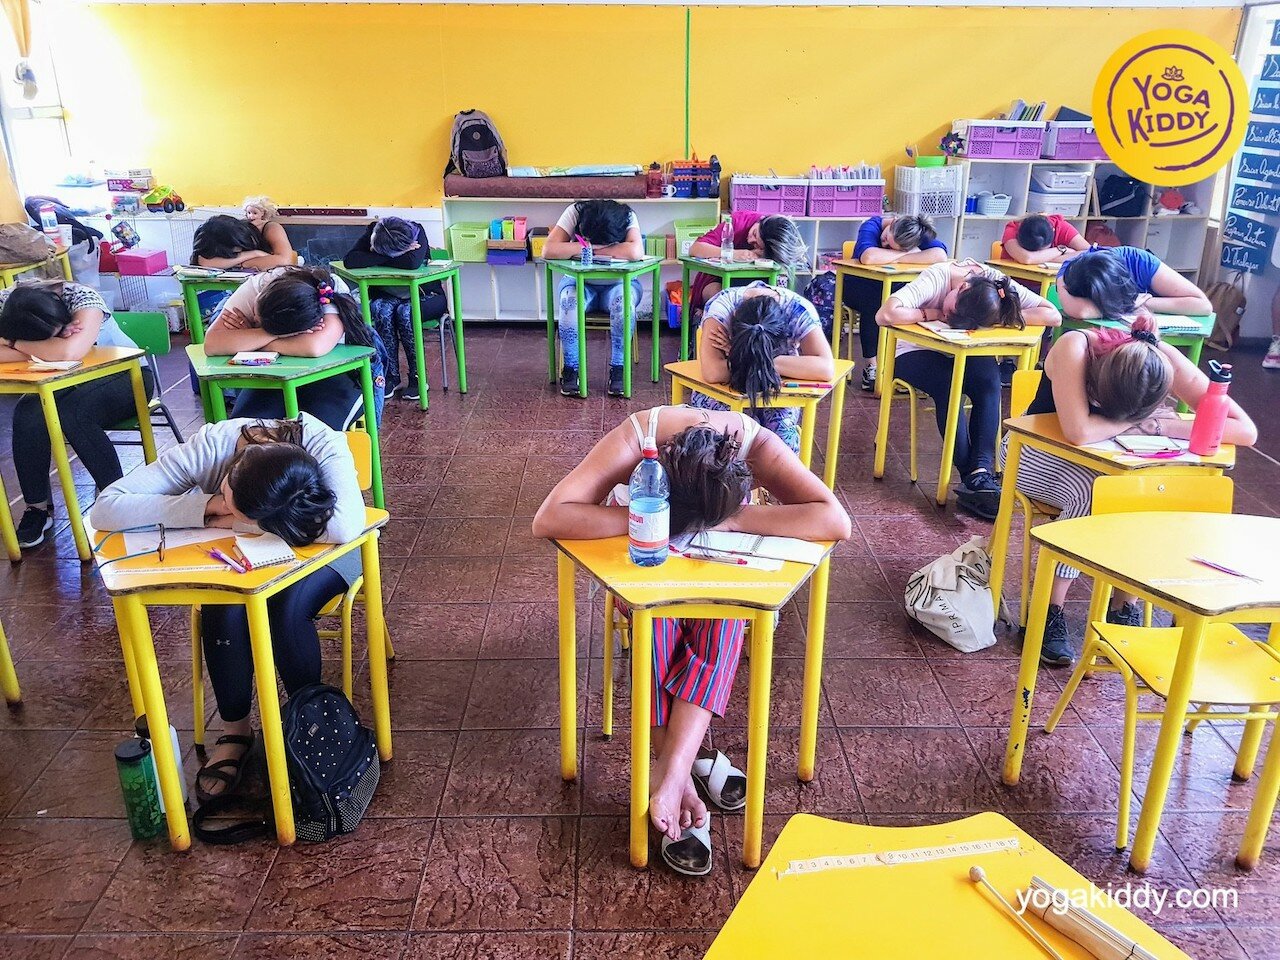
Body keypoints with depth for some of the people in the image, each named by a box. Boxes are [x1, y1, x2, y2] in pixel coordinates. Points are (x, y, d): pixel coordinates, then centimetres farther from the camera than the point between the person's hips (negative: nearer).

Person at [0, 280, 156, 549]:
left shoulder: (83, 297, -27)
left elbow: (70, 352, -44)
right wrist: (50, 350, -33)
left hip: (125, 374, -4)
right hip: (63, 384, 4)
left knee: (71, 412, -32)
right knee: (28, 415, -26)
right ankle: (37, 508, -9)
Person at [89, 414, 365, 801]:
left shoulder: (324, 445, -38)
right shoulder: (210, 446, -31)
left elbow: (348, 525, -54)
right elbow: (104, 509, -29)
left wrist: (237, 520, -41)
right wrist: (203, 508, -40)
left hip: (315, 549, -2)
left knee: (286, 609, -31)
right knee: (223, 612, -28)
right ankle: (235, 731, -2)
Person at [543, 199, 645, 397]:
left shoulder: (628, 218, -21)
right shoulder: (574, 213, -19)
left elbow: (636, 252, -39)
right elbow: (549, 250, -28)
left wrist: (594, 249, -30)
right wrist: (587, 247, -31)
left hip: (619, 282, 0)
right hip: (580, 281, 1)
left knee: (623, 303, -35)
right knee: (570, 303, -33)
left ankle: (618, 369, -22)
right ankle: (570, 369, -19)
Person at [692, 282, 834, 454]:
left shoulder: (799, 310, -25)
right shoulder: (722, 306, -31)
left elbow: (826, 368, -37)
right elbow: (712, 372, -45)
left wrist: (765, 360, -40)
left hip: (777, 389, 1)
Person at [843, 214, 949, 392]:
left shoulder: (919, 234, -16)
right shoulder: (872, 226, -24)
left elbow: (941, 255, -35)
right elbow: (868, 257, -45)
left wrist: (898, 257, -36)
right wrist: (908, 253, -33)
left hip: (893, 289, 3)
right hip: (858, 288, -3)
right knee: (875, 300, -36)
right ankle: (869, 366, -24)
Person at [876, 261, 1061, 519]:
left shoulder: (998, 284, -22)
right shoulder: (938, 276, -29)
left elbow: (1054, 316, -26)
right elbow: (885, 315, -41)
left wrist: (999, 319, -30)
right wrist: (933, 314, -29)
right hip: (918, 352, -2)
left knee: (989, 378, -30)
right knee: (949, 384, -33)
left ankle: (979, 474, -36)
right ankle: (973, 476, -30)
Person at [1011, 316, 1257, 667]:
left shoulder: (1164, 363, -22)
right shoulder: (1074, 347, -33)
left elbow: (1247, 431, -24)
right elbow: (1079, 432, -45)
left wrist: (1161, 425, -33)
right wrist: (1139, 420, -30)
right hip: (1040, 454, -3)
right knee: (1090, 492, -34)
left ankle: (1125, 606, -6)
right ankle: (1049, 612, -18)